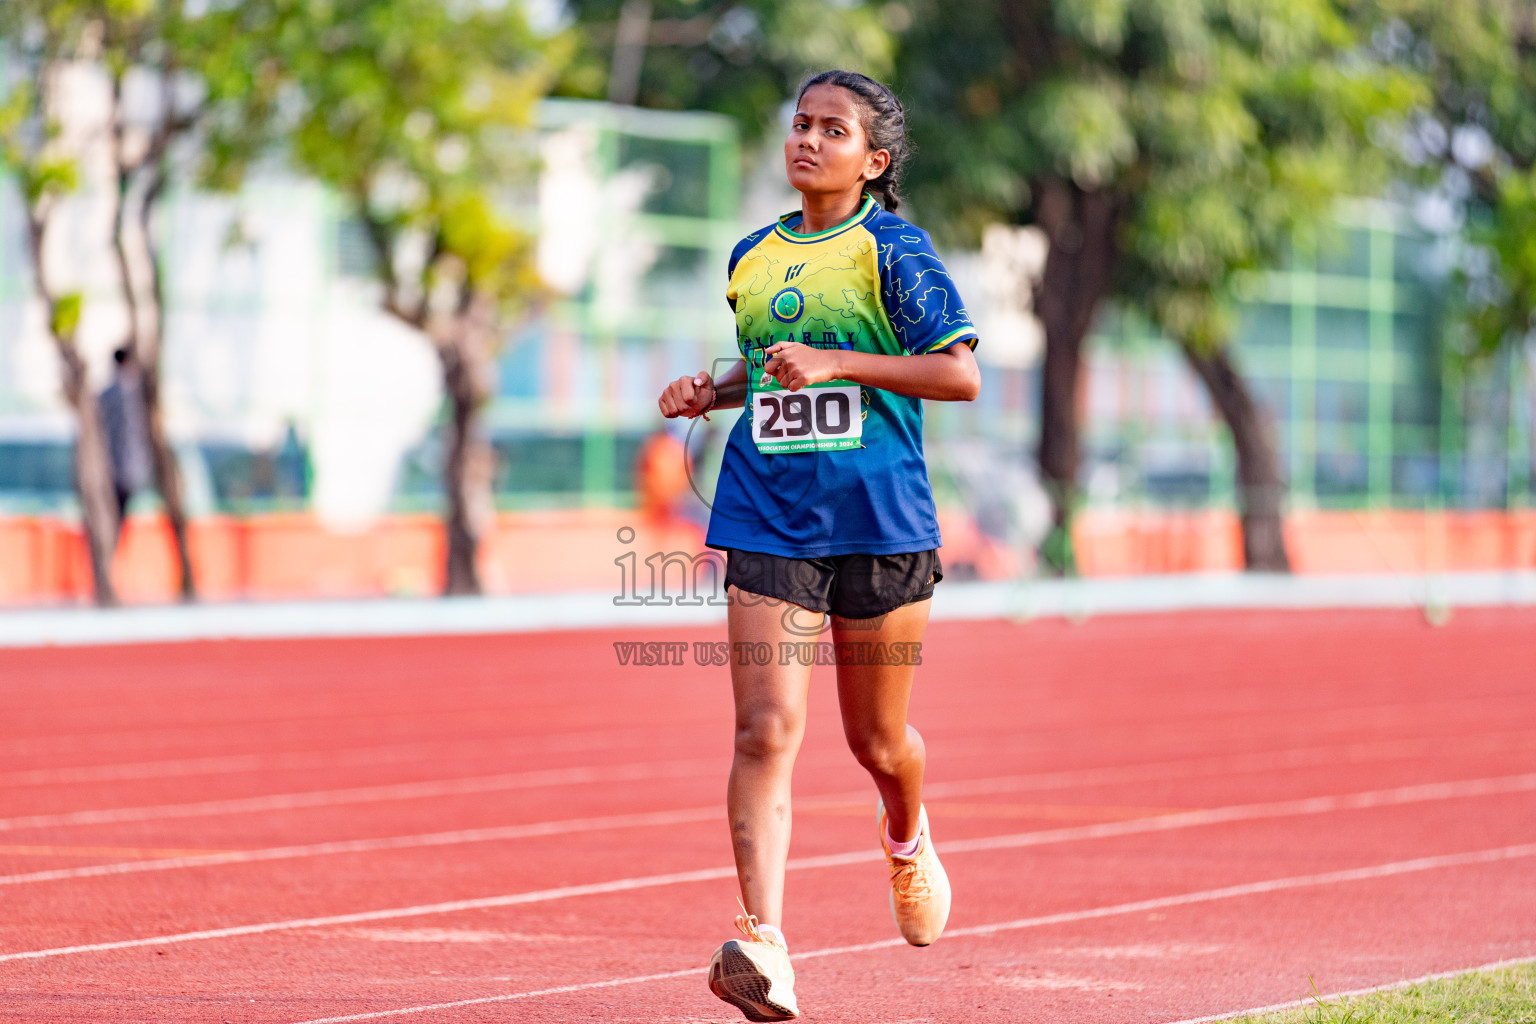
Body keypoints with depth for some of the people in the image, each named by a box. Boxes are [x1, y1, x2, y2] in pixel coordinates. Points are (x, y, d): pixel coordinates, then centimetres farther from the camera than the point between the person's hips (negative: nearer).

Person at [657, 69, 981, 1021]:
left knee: (877, 739, 12)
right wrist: (712, 391, 8)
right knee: (767, 729, -14)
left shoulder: (892, 249, -3)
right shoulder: (752, 259, 12)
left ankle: (908, 837, 47)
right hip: (770, 528, 3)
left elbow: (961, 374, -11)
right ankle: (763, 943, -21)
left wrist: (834, 363, -19)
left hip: (880, 524, -3)